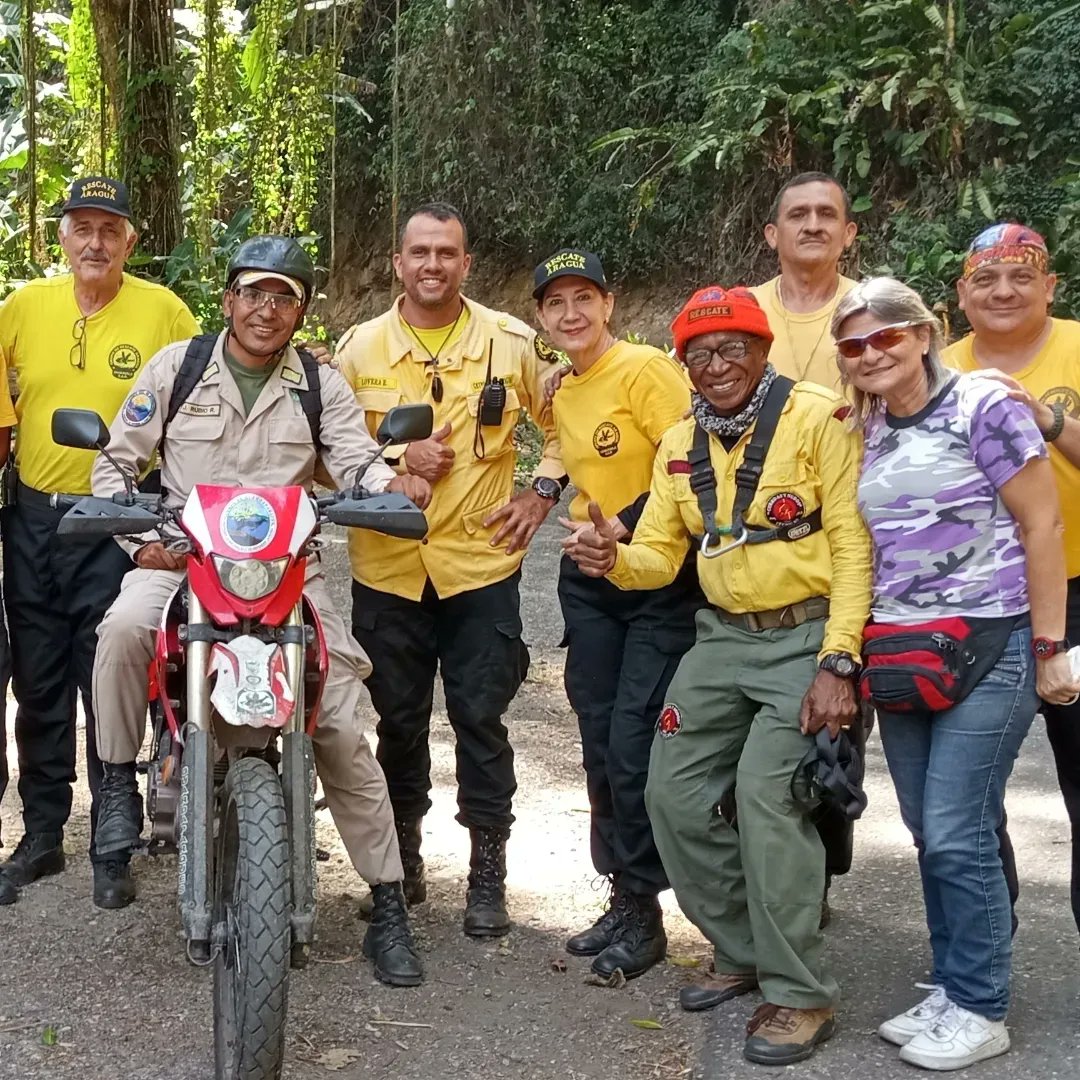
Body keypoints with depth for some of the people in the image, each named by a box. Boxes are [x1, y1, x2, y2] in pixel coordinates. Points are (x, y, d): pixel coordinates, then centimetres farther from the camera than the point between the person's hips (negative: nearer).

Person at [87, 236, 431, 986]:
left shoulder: (321, 384, 7)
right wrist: (140, 540, -8)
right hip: (180, 558, 0)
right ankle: (120, 783, -11)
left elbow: (356, 460, -5)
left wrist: (393, 485, -29)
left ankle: (389, 905, 3)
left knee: (342, 728, -8)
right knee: (124, 627, -36)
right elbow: (118, 460, 8)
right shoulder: (176, 368, 5)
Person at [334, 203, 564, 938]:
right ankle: (402, 856, 31)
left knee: (480, 719, 2)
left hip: (481, 564, -1)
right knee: (399, 720, 13)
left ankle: (489, 871, 15)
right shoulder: (359, 348, 2)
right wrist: (395, 462, -11)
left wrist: (542, 491, 0)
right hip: (388, 567, 2)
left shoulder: (515, 342, 0)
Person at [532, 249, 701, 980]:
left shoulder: (645, 369, -12)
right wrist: (586, 524, 10)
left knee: (634, 745, -8)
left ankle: (642, 911, 7)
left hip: (661, 579, -8)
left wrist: (625, 528, -20)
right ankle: (624, 895, 23)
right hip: (590, 578, 8)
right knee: (600, 743, 10)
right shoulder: (563, 393, 11)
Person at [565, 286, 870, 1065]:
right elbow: (660, 558, 10)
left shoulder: (819, 418, -11)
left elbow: (855, 546, -14)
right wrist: (613, 559, -13)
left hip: (807, 636, -7)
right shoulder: (679, 446, 9)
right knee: (675, 793, 5)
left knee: (767, 799, -18)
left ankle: (800, 994, -1)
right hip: (723, 639, 7)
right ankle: (742, 952, 25)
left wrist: (839, 662, -20)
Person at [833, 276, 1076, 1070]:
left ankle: (981, 1010, 11)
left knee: (957, 834, -5)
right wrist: (858, 650, 10)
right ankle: (951, 989, 26)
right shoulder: (863, 434, 9)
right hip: (903, 654, 6)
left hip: (987, 648, -6)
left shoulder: (985, 408, -9)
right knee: (930, 834, 12)